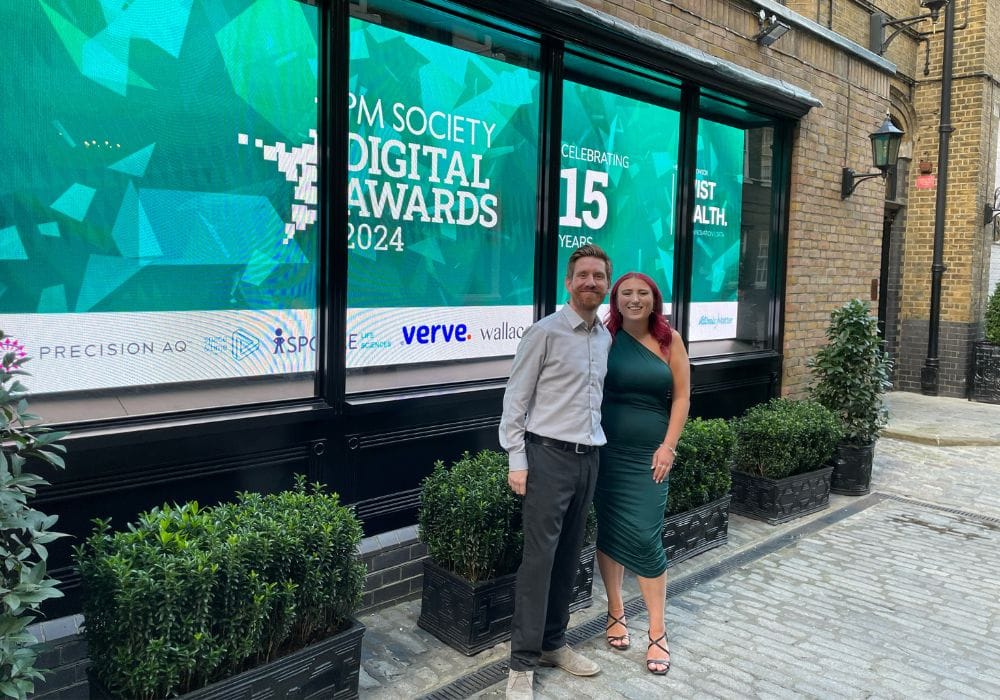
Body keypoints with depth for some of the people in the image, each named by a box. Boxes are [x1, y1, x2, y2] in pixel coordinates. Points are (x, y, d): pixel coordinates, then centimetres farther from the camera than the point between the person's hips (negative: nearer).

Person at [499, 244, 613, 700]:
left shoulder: (606, 338, 11)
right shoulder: (545, 333, -9)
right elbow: (515, 400, -9)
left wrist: (598, 447, 16)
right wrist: (517, 461, -12)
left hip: (589, 457, 6)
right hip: (549, 456, -6)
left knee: (569, 557, 13)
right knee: (539, 558, -3)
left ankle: (553, 644, 28)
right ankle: (522, 662, 8)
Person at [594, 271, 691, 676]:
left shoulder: (670, 340, 2)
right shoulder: (606, 339, -1)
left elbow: (681, 396, 3)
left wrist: (668, 447, -4)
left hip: (649, 452, 0)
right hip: (608, 449, 1)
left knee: (644, 537, -4)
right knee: (609, 531, 9)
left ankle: (658, 632, 10)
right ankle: (616, 612, 29)